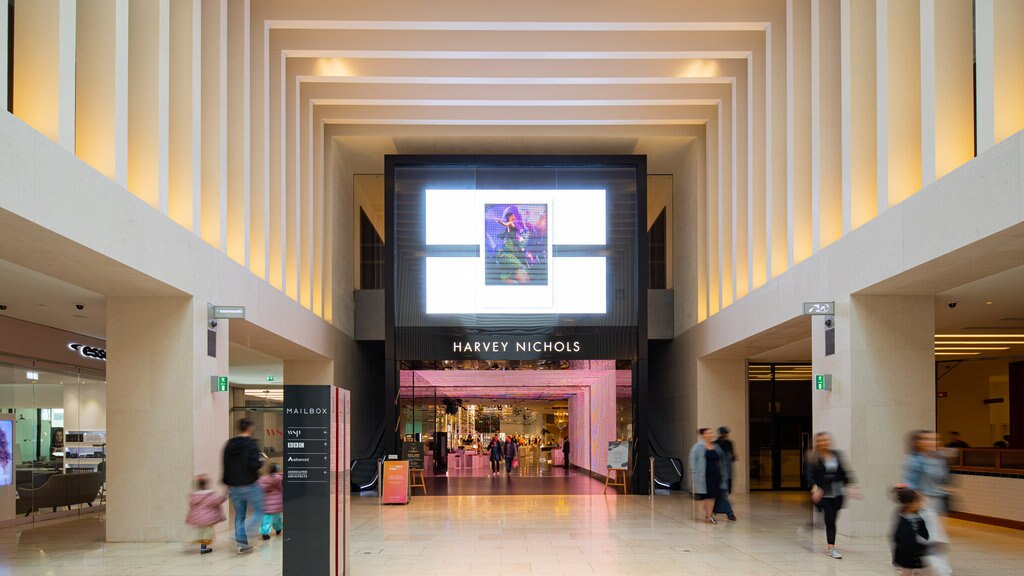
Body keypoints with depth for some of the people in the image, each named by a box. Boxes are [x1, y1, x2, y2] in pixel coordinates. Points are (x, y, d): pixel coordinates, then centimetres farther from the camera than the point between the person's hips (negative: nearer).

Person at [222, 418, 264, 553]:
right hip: (249, 485, -6)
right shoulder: (250, 444, -13)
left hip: (234, 486, 6)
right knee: (259, 510, 5)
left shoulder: (229, 445, 8)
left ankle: (242, 543, 13)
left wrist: (228, 484, 19)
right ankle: (242, 540, -9)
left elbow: (226, 466, 13)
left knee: (239, 515, 14)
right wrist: (261, 462, -1)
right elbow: (254, 465, -23)